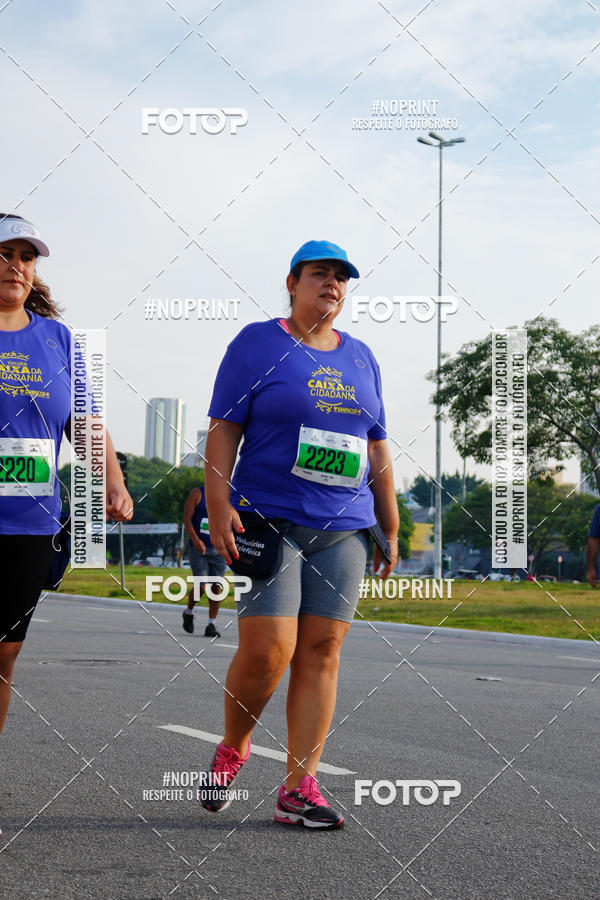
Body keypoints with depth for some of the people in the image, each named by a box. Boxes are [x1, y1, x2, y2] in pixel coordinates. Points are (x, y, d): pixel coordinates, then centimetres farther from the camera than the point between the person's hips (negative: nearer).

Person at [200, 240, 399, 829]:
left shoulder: (360, 358, 17)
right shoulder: (258, 343, 2)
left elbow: (376, 449, 20)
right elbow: (223, 429, -3)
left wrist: (390, 526, 16)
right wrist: (218, 504, -14)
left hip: (344, 529, 5)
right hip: (269, 521, -4)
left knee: (321, 653, 0)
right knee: (267, 651, -12)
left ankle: (299, 789, 4)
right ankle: (231, 751, 15)